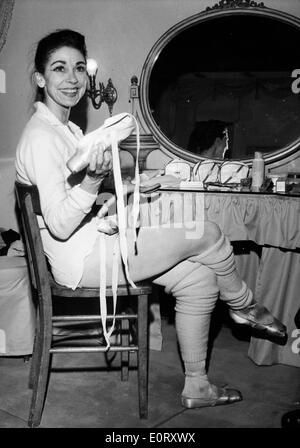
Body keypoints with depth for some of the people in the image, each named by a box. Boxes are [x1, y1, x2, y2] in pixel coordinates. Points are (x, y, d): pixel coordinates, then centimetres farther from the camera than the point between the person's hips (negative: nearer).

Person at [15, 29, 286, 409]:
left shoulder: (64, 128, 13)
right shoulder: (40, 138, -18)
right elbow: (59, 225, -24)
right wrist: (93, 180, -37)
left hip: (93, 242, 10)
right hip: (81, 259, -10)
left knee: (199, 279, 5)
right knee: (208, 234, -8)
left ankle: (196, 386, 16)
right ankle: (243, 305, 22)